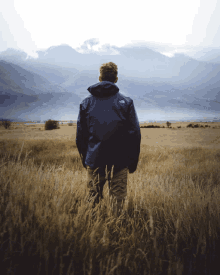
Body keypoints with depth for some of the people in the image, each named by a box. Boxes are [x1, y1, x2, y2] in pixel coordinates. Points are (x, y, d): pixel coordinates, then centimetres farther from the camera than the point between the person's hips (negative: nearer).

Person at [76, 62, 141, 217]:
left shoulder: (86, 103, 4)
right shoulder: (126, 102, -3)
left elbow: (80, 135, 5)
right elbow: (135, 134, -6)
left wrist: (84, 159, 16)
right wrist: (133, 161, 3)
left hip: (94, 161, 2)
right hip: (119, 162, -2)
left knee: (94, 199, 14)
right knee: (118, 200, 9)